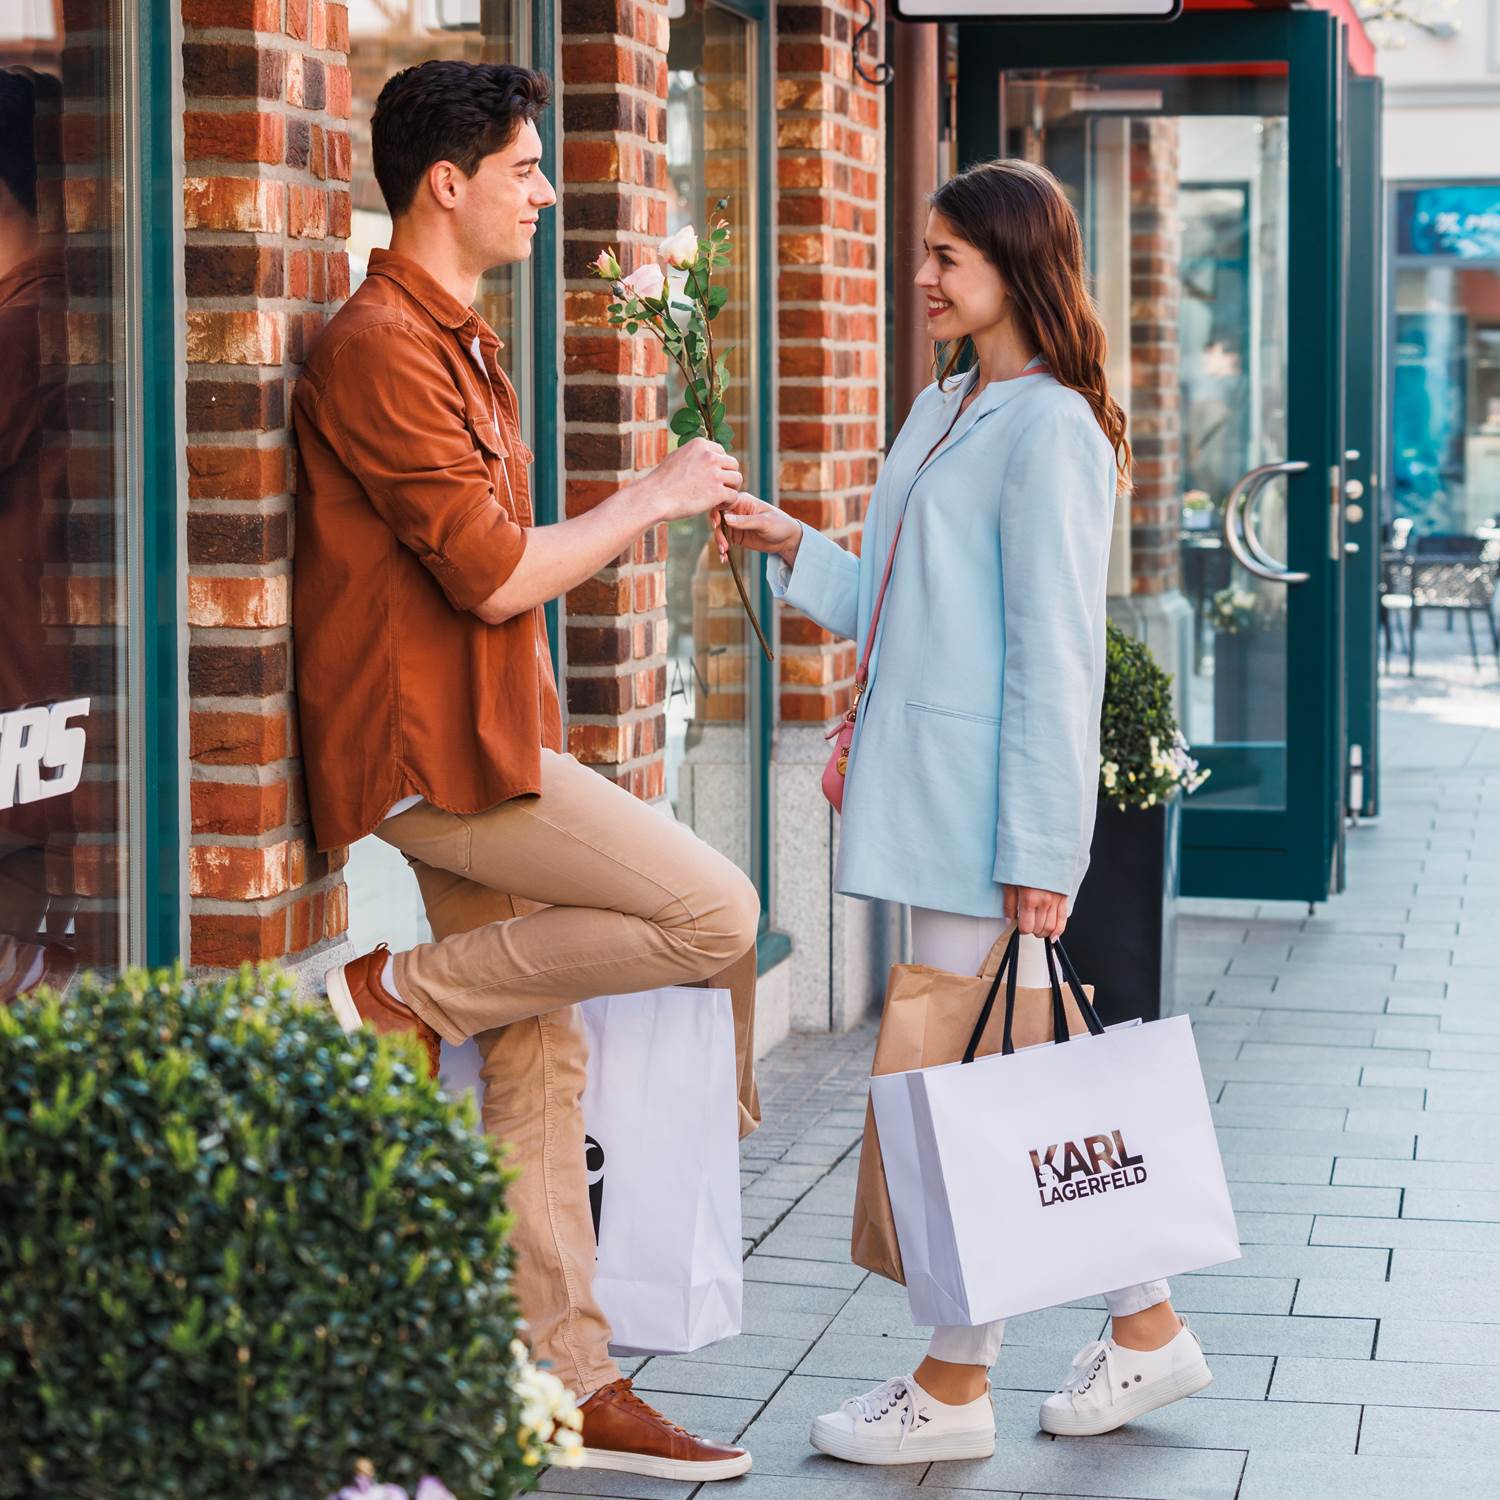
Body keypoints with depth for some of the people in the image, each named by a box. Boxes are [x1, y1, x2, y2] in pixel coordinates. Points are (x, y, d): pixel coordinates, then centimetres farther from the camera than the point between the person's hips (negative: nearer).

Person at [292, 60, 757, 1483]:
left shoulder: (455, 342, 18)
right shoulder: (380, 347, -15)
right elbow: (498, 575, -19)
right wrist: (652, 498, -7)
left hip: (483, 738, 10)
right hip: (431, 746, -10)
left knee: (538, 1055, 9)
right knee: (714, 912, -14)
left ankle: (572, 1385, 15)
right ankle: (401, 996, -4)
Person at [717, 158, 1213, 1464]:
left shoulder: (1050, 431, -13)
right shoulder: (946, 410, 16)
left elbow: (1056, 655, -16)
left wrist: (1038, 852, -18)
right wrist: (793, 548, 9)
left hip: (992, 808, -9)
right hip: (927, 792, 9)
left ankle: (955, 1388, 8)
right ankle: (1148, 1329, 24)